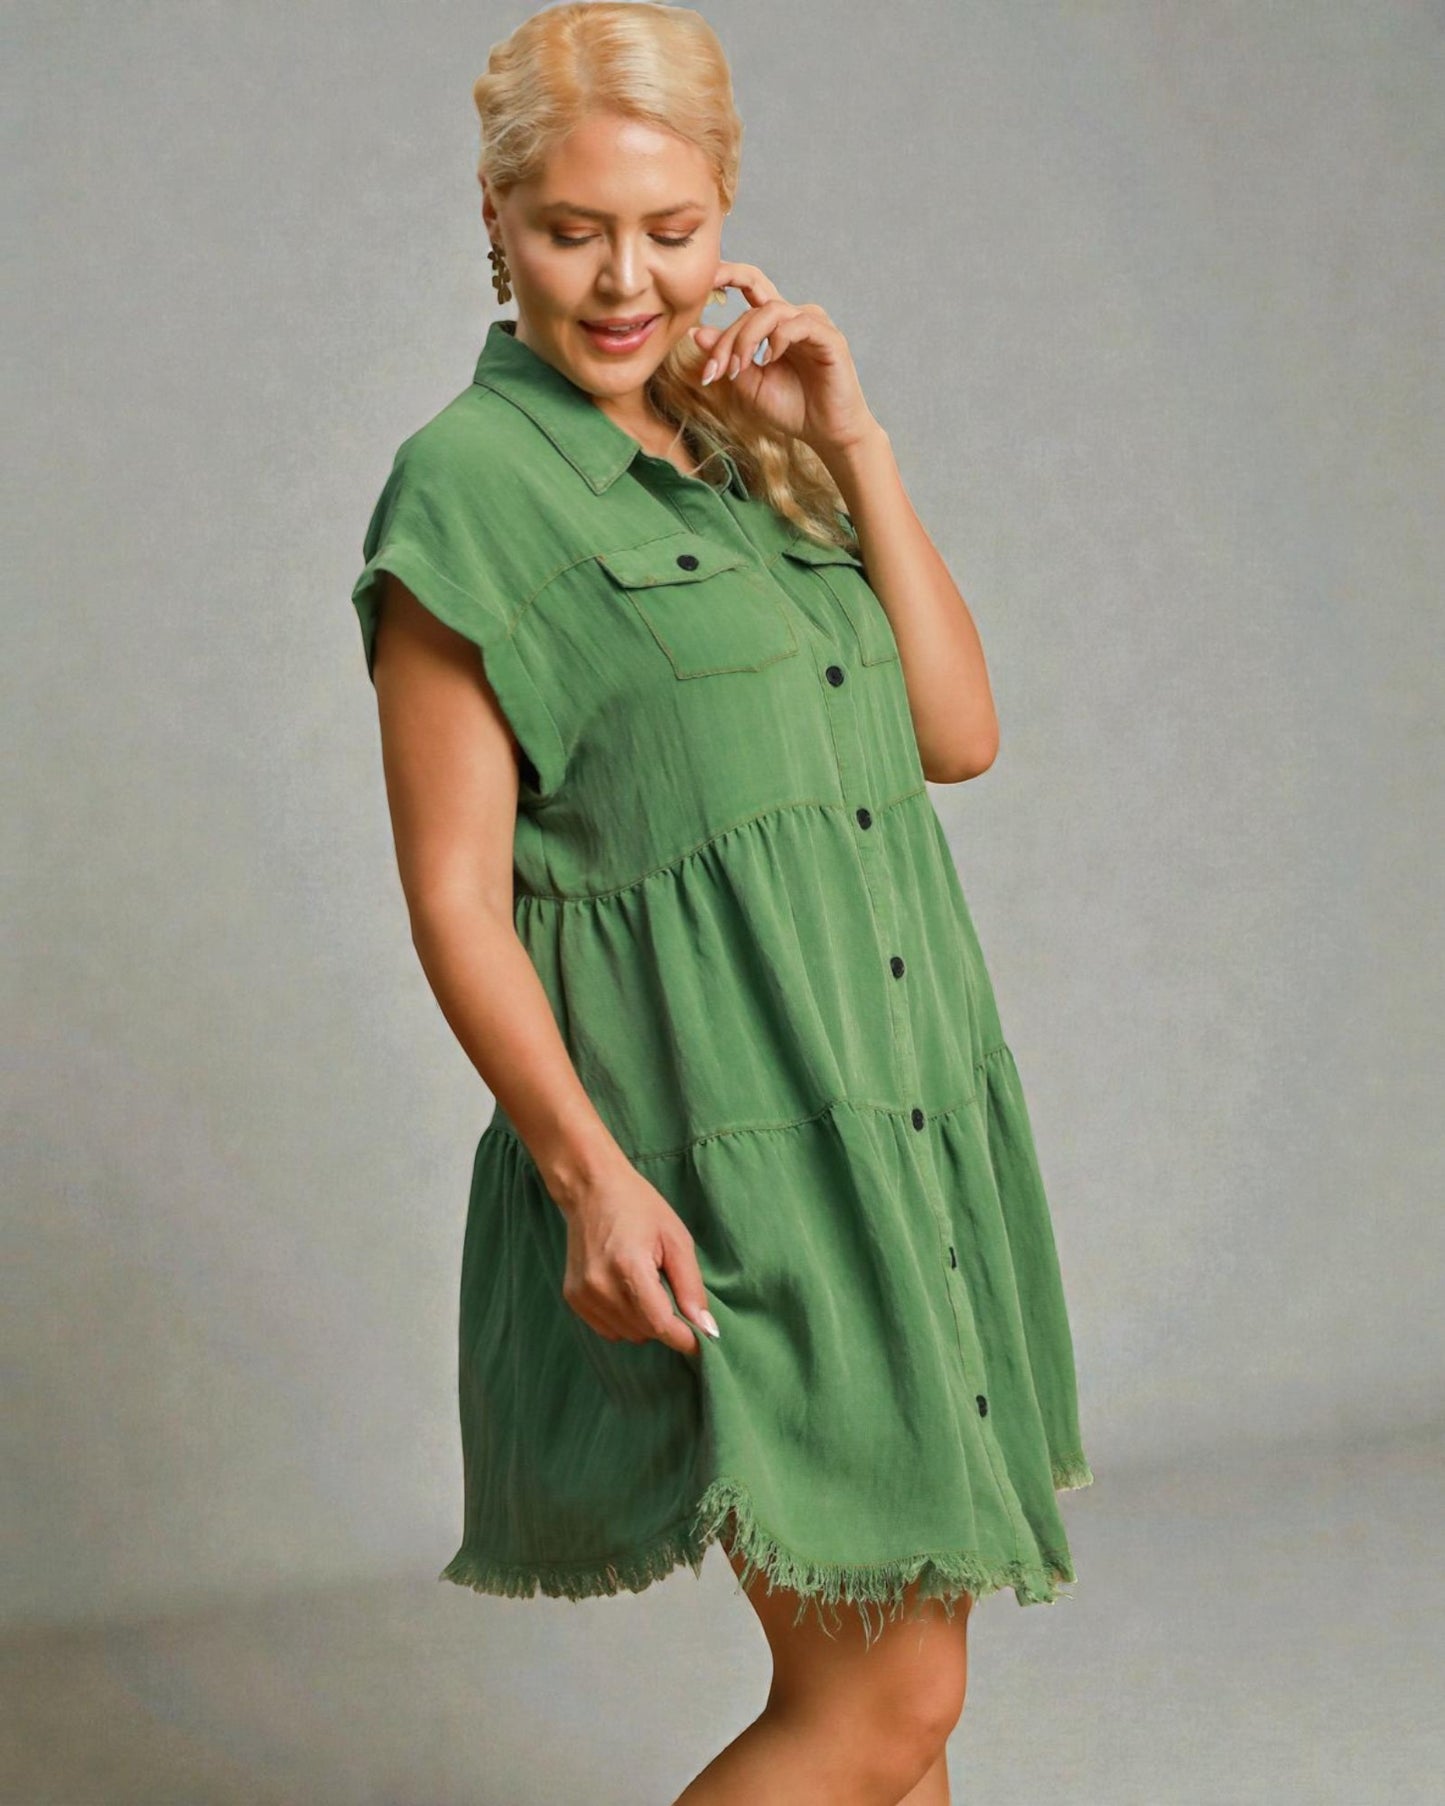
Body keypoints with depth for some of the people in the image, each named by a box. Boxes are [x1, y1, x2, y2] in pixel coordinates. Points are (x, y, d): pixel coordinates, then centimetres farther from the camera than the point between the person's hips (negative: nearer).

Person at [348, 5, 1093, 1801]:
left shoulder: (754, 457, 15)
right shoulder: (472, 486, -8)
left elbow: (959, 733, 7)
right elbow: (454, 897, -12)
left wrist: (853, 443, 0)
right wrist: (589, 1169, -22)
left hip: (903, 1125, 8)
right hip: (727, 1155, -7)